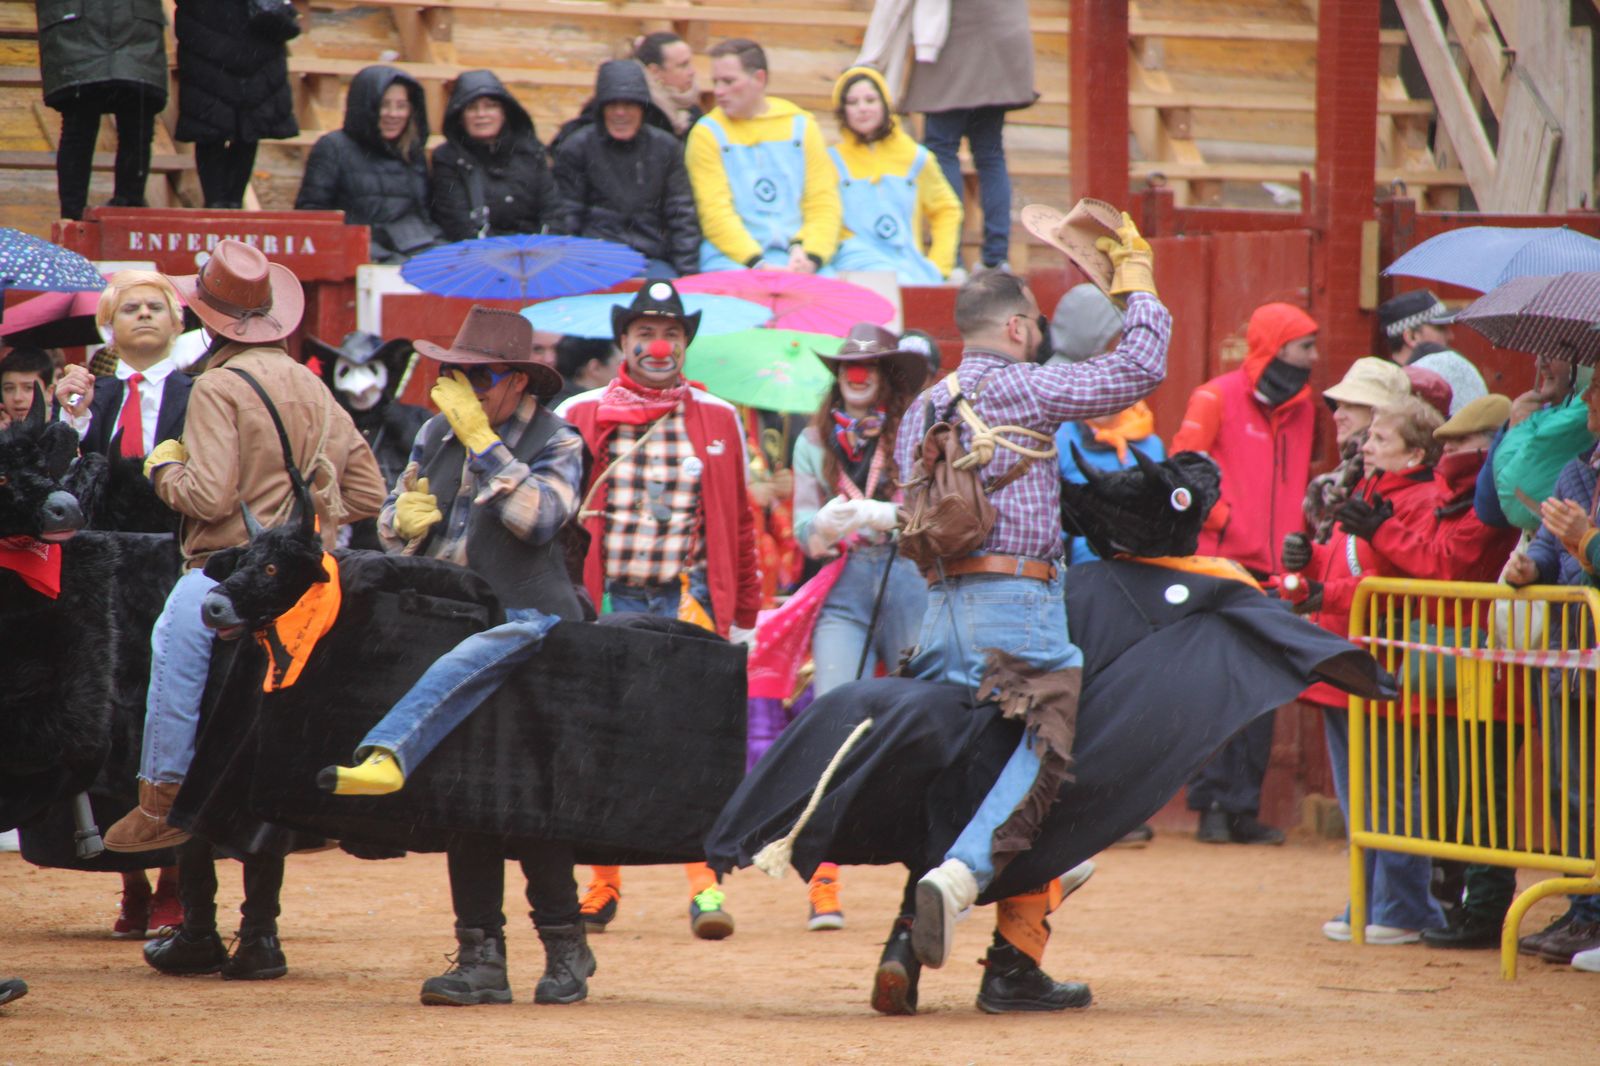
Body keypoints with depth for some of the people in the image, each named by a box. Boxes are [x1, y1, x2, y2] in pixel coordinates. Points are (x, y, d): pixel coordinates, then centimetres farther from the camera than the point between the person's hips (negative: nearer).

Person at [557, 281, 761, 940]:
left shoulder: (718, 421, 9)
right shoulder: (581, 417, 5)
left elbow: (738, 522, 13)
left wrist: (744, 615, 12)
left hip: (688, 600, -1)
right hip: (606, 601, 1)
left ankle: (704, 883, -11)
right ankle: (602, 884, 18)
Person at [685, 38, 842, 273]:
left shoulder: (801, 127, 12)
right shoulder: (707, 133, 5)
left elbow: (824, 205, 6)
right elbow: (715, 214, -6)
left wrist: (809, 256, -13)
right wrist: (756, 263, -20)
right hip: (732, 258, -2)